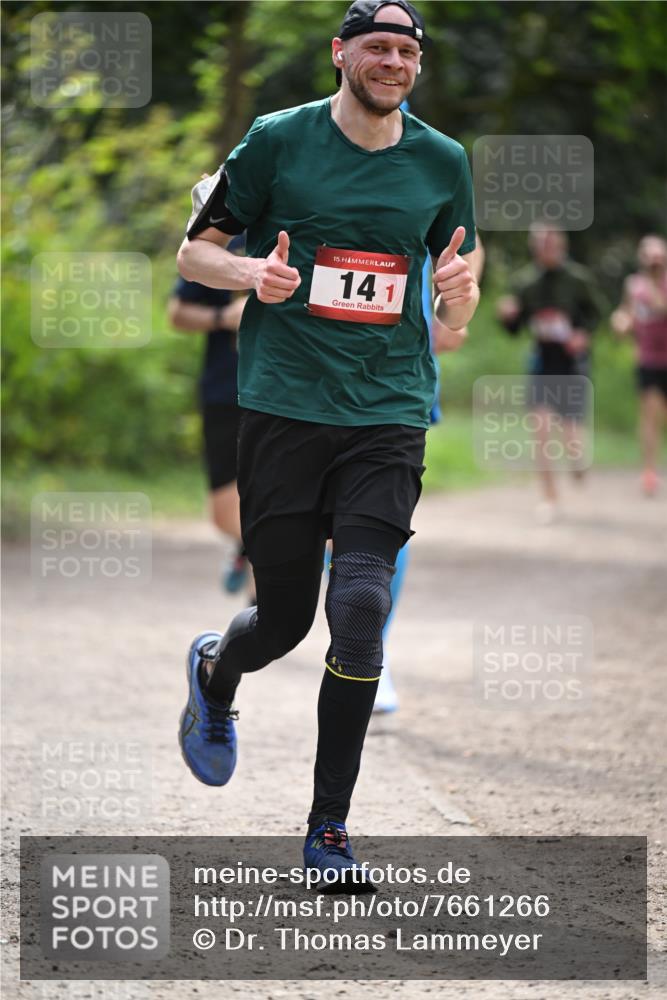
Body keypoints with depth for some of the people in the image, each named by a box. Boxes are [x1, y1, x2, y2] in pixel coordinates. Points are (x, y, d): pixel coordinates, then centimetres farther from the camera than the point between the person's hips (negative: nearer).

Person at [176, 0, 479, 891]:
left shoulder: (442, 162, 8)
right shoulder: (279, 140, 0)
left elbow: (455, 316, 16)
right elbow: (195, 252, 7)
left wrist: (460, 292, -8)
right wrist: (253, 272, -14)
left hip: (389, 416, 1)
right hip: (285, 408, -1)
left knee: (361, 605, -14)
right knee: (284, 618, 4)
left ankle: (329, 830, -4)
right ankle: (214, 669, 44)